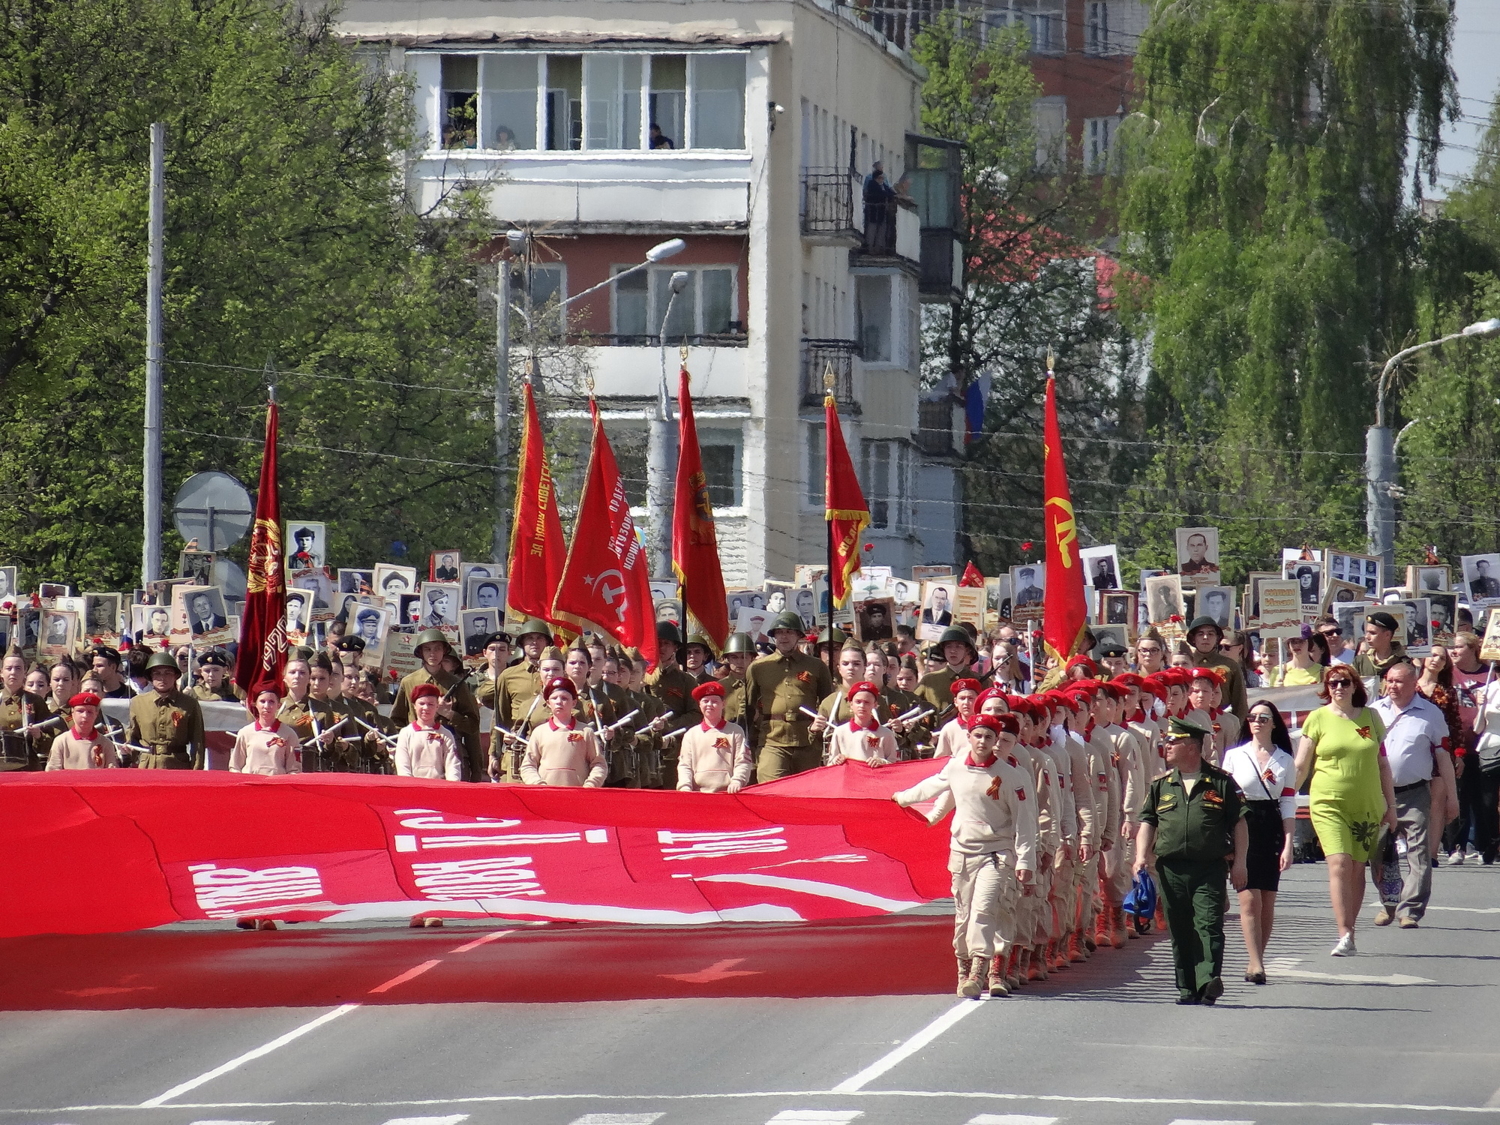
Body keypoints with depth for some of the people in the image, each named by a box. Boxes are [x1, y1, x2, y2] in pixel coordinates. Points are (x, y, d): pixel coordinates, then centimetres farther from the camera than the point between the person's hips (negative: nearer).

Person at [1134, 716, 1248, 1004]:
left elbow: (1239, 823, 5)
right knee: (1180, 931, 5)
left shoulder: (1221, 782, 4)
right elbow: (1147, 822, 14)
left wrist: (1239, 862, -2)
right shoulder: (1161, 784, 13)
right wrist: (1141, 856, -2)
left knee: (1208, 925, -13)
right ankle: (1187, 988, 12)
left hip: (1210, 869, -4)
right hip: (1171, 868, 4)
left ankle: (1209, 981, -22)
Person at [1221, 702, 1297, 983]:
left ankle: (1256, 961, 14)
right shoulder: (1234, 756, 6)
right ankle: (1256, 963, -14)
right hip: (1241, 828, -2)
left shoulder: (1285, 761, 8)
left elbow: (1288, 805, 6)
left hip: (1271, 829, 2)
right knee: (1250, 898, -11)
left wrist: (1288, 844, -2)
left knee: (1267, 901, 3)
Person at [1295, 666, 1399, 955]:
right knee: (1339, 864, -14)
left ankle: (1349, 933, 13)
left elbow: (1382, 764, 15)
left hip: (1367, 804, 2)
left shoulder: (1370, 718, 9)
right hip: (1329, 803, -2)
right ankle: (1345, 936, -18)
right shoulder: (1318, 719, 3)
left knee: (1357, 868, 4)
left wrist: (1390, 804, 14)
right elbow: (1300, 767, 6)